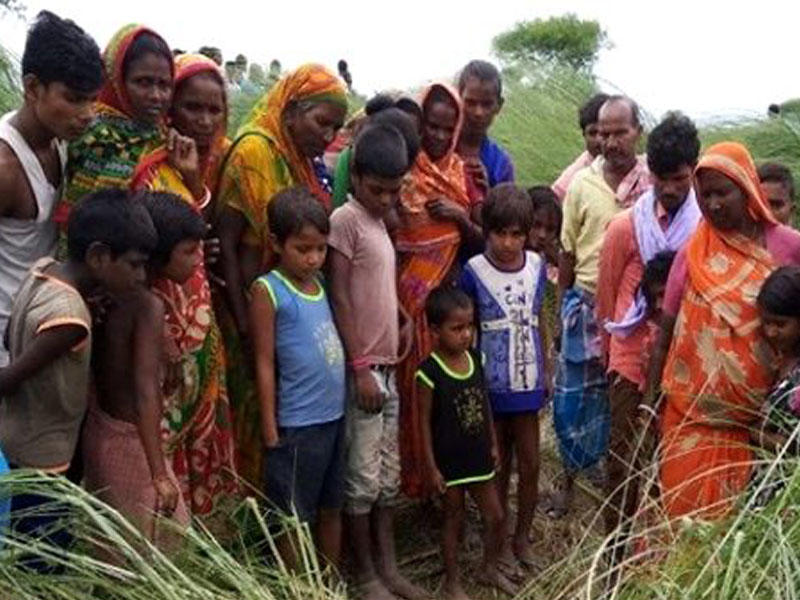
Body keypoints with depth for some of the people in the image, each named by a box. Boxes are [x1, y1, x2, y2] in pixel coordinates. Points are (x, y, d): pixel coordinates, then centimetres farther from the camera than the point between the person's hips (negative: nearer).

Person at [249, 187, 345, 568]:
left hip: (334, 416, 7)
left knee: (331, 508, 20)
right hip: (297, 424, -7)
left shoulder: (320, 283, 7)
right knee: (294, 519, 9)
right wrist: (270, 429, -11)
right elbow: (265, 364, -11)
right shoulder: (268, 291, -11)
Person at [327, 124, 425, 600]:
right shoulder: (345, 220, -11)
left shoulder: (379, 220, 13)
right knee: (363, 477, 1)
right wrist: (361, 368, -16)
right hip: (363, 369, -8)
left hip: (387, 367, 8)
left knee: (389, 474, 13)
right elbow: (339, 298, -15)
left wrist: (404, 321, 3)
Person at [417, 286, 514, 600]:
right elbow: (425, 422, -13)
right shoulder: (429, 372, -19)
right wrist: (431, 467, -12)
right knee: (454, 521, 10)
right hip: (449, 461, -5)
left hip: (479, 456, 5)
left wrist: (493, 444, 11)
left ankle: (489, 568, 38)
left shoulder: (476, 359, -2)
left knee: (495, 517, 14)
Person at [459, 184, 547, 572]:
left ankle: (522, 538, 29)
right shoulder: (474, 271, -12)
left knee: (530, 466, 10)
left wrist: (546, 370, 11)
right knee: (499, 466, 10)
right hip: (492, 384, -3)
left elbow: (537, 321, 9)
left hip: (528, 381, 3)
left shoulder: (536, 265, -2)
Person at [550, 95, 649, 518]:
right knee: (574, 398, 9)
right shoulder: (582, 184, 1)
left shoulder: (656, 183, -6)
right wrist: (562, 306, 9)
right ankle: (570, 479, 26)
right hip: (586, 306, 2)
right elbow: (568, 252, 7)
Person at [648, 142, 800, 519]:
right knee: (686, 505, 4)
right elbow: (667, 329, 4)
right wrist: (651, 396, 3)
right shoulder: (693, 252, 0)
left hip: (757, 416, 0)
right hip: (691, 413, 1)